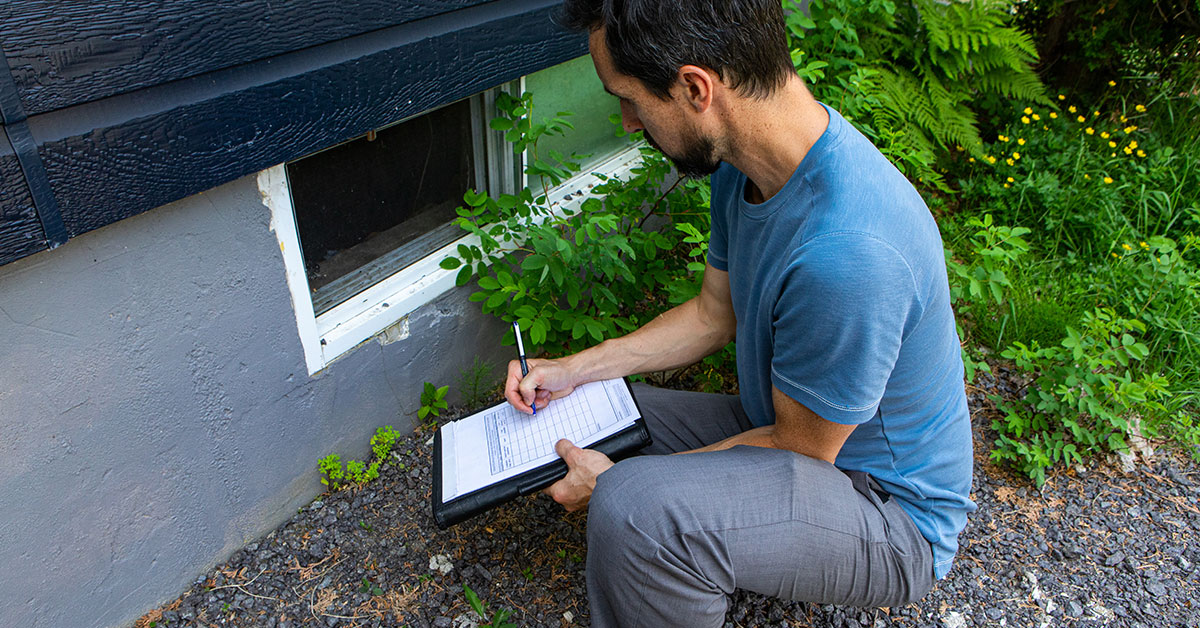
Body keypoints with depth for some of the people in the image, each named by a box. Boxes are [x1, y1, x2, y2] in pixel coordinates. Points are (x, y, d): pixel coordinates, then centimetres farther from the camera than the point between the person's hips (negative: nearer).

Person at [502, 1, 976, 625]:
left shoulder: (848, 253, -37)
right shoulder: (745, 161, -8)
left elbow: (800, 448, -22)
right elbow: (713, 313, 7)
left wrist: (617, 485, -15)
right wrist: (575, 369, 4)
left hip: (893, 510, -8)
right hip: (787, 425, 8)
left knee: (632, 512, -34)